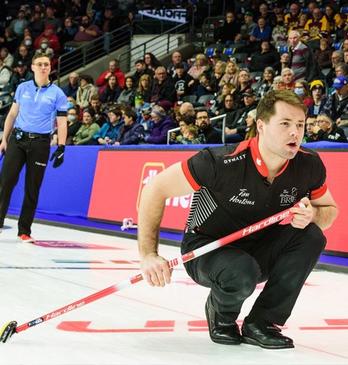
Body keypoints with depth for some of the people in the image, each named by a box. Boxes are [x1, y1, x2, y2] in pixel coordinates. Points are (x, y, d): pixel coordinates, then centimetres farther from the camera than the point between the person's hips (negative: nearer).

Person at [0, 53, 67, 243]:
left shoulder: (57, 94, 3)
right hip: (18, 139, 1)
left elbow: (61, 122, 1)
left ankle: (24, 230, 9)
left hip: (40, 143, -1)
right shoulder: (22, 88, 9)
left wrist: (61, 148, -8)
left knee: (32, 189, 2)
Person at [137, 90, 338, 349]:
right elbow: (156, 189, -21)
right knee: (242, 273, -37)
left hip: (259, 252, 5)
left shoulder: (309, 165, -12)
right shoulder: (224, 162, -28)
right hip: (205, 250, -5)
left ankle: (261, 323, -7)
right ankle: (220, 315, 2)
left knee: (311, 236, -21)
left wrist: (312, 215, -20)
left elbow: (330, 210, 6)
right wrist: (148, 255, -24)